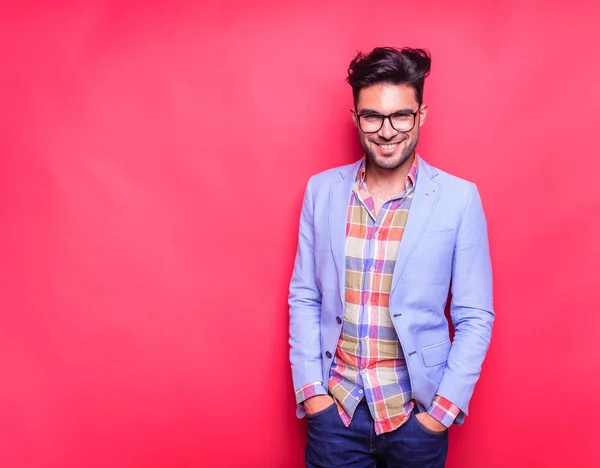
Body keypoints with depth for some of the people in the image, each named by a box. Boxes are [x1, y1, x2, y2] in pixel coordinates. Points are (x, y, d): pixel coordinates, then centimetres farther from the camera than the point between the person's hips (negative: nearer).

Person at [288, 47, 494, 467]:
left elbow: (475, 317, -4)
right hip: (333, 408, 2)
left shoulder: (459, 198, -8)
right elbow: (304, 298, 3)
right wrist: (311, 390, -2)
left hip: (416, 414, -1)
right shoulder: (321, 190, -1)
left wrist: (443, 410, -8)